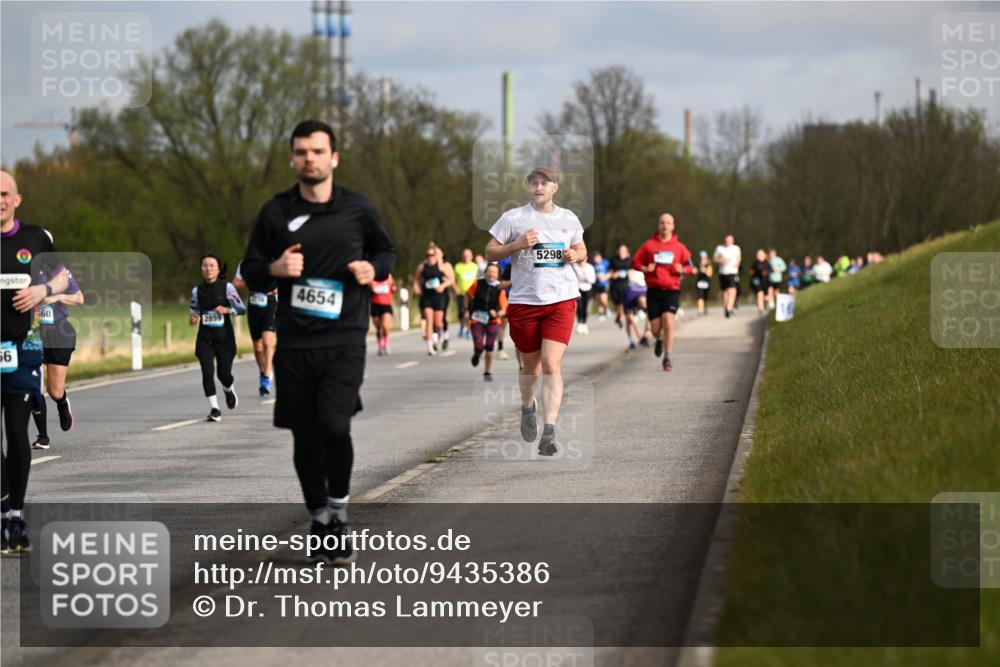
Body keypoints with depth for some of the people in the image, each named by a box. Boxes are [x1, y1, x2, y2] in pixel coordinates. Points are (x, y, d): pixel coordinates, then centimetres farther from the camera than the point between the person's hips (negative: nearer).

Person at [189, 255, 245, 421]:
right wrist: (193, 318, -7)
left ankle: (228, 390, 39)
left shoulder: (227, 287, -4)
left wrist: (226, 309, -24)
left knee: (224, 373, 2)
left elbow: (241, 308, -6)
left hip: (224, 337, -1)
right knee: (207, 372, -14)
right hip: (204, 338, 1)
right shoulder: (197, 291, 4)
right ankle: (214, 409, -8)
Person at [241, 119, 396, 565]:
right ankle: (320, 522, 23)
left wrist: (373, 268, -4)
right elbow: (250, 273, 10)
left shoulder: (358, 209, 3)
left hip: (344, 341, -2)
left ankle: (338, 509, 4)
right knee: (305, 436, 6)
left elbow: (386, 251, 18)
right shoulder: (275, 213, 4)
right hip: (294, 344, 2)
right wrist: (274, 269, -12)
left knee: (334, 425, -19)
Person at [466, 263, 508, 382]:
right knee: (479, 347, -11)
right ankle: (477, 354, 28)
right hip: (477, 320, 0)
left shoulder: (500, 289, -9)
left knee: (489, 348, -6)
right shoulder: (478, 284, -7)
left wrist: (497, 313, -32)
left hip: (492, 321, 0)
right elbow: (468, 295, 11)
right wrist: (467, 310, 8)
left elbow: (504, 309, -11)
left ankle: (488, 372, 12)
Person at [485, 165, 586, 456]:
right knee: (530, 365, 13)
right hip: (523, 300, 0)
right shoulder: (513, 218, 1)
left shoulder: (569, 219, 10)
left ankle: (549, 432, -16)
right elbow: (490, 252, 2)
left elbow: (582, 250, 24)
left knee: (552, 365, -13)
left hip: (561, 300, 0)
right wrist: (517, 245, -14)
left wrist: (575, 256, 0)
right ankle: (527, 408, 45)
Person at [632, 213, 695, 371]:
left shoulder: (679, 247, 7)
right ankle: (659, 340, 39)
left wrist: (682, 270, -10)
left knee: (668, 321, -19)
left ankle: (667, 358, -12)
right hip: (653, 291, 1)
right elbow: (635, 261, 11)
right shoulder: (649, 244, 6)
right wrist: (645, 269, -9)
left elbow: (689, 266, 12)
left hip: (672, 290, -1)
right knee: (655, 328, 1)